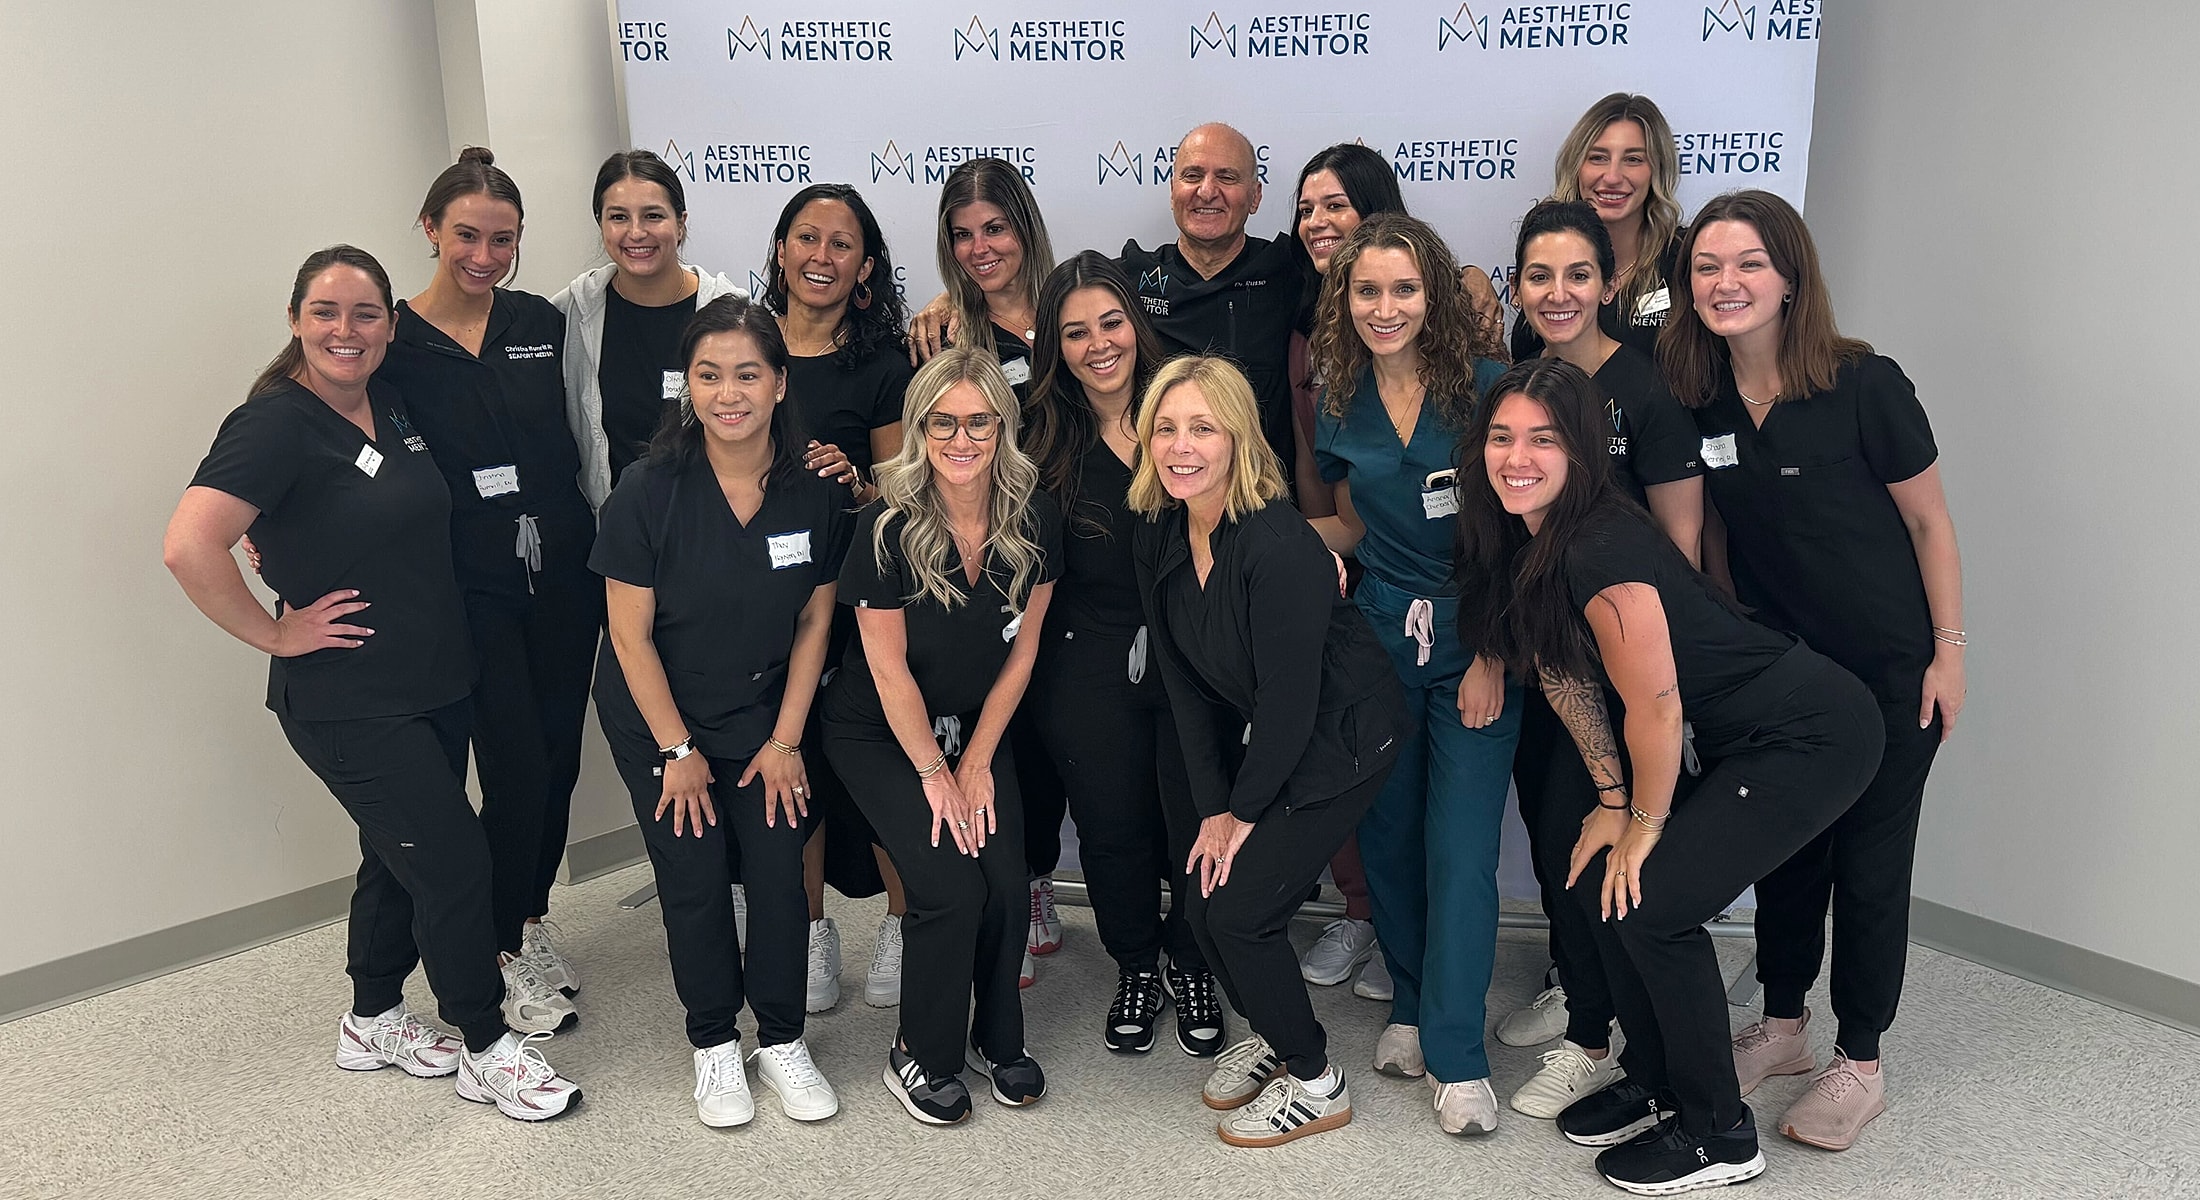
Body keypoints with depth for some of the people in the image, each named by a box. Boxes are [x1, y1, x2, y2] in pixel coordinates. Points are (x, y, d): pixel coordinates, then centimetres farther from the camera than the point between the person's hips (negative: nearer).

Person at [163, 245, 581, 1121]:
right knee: (455, 859, -5)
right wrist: (276, 634, -19)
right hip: (347, 704, -8)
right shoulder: (276, 424, -18)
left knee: (402, 856, 19)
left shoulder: (393, 405, 5)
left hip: (434, 682, 8)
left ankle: (373, 1023, 38)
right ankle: (486, 1049, 13)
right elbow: (188, 546, -29)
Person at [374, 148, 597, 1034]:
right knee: (516, 767, -3)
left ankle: (531, 923, 31)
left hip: (563, 573, 4)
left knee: (559, 758, 11)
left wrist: (600, 541, 8)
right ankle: (508, 955, 16)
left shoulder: (542, 322, 3)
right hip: (472, 587, -4)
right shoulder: (393, 343, -6)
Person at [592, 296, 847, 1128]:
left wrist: (785, 738, -4)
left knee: (778, 870, -2)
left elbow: (815, 620, -3)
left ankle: (781, 1040, 17)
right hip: (659, 718, -2)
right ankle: (714, 1044, 21)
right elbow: (630, 635, -14)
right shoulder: (649, 489, -20)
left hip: (764, 713, 2)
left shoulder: (815, 489, -13)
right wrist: (678, 751, -11)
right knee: (693, 880, 0)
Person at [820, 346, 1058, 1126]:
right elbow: (890, 671, -16)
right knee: (951, 886, -16)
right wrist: (934, 774, -10)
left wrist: (976, 762, -4)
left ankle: (998, 1038, 16)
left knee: (1007, 881, -11)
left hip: (979, 728, 4)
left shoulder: (1033, 519, -12)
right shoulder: (888, 528, -23)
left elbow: (1022, 648, -3)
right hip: (879, 736, -3)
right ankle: (921, 1056, 8)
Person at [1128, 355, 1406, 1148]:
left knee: (1240, 910, -10)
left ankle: (1317, 1086, 14)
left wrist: (1244, 810, -12)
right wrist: (1212, 807, -2)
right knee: (1203, 901, 3)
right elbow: (1186, 686, 1)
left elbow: (1289, 699, -23)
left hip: (1343, 737, -7)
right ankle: (1271, 1037, 32)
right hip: (1266, 737, 7)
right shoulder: (1158, 540, -5)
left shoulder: (1278, 546, -29)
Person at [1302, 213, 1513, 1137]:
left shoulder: (1484, 388, -7)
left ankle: (1456, 1054, 5)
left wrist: (1491, 659, -11)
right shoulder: (1341, 403, 5)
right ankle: (1413, 1006, 28)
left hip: (1474, 645, -4)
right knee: (1387, 833, 9)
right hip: (1378, 642, 4)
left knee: (1460, 846, -5)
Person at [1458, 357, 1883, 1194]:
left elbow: (1657, 708, -22)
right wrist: (1613, 802, 6)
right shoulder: (1525, 544, 1)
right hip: (1742, 740, 9)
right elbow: (1566, 675, 8)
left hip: (1815, 735, -9)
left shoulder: (1598, 551, -27)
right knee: (1600, 885, 7)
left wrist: (1643, 826, -8)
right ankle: (1655, 1084, 27)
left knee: (1654, 902, -11)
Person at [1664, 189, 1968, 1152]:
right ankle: (1781, 1027, 32)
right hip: (1772, 667, 4)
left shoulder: (1864, 385, -19)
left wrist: (1949, 650, -9)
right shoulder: (1695, 399, -6)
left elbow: (1929, 521, -10)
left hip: (1887, 666, -4)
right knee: (1783, 845, 14)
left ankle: (1860, 1064, 20)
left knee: (1868, 857, 5)